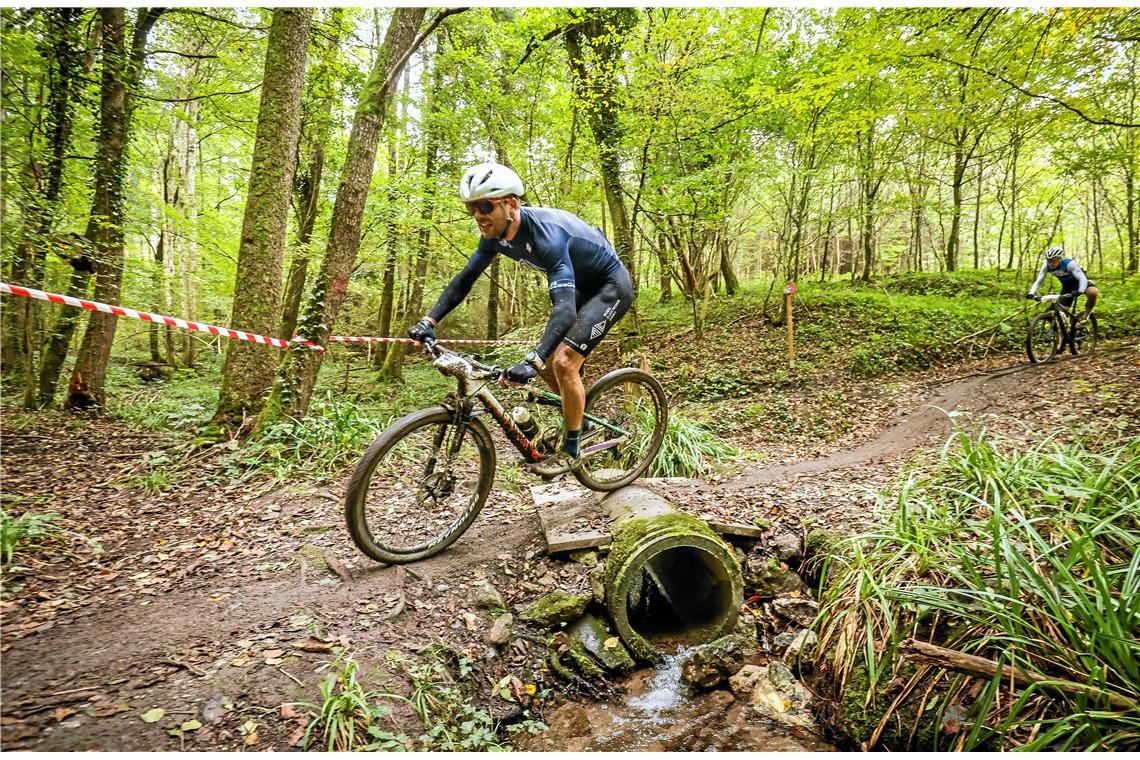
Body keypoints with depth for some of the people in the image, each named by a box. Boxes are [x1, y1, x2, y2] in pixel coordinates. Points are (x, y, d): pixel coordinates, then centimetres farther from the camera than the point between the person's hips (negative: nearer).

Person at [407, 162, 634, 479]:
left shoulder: (545, 233, -36)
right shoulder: (495, 234, -12)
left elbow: (565, 308, -46)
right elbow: (465, 278, -1)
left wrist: (531, 361, -57)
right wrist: (429, 321, -12)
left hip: (611, 287, -8)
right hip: (580, 288, 8)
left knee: (564, 363, -17)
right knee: (547, 363, 6)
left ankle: (571, 451, -1)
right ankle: (576, 418, 29)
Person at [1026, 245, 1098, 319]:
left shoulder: (1069, 264, -32)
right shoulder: (1046, 266, -22)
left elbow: (1083, 278, -38)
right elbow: (1038, 281, -19)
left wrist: (1080, 291, -57)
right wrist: (1031, 293, -37)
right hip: (1067, 286, 4)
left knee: (1092, 292, -35)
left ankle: (1087, 311, -9)